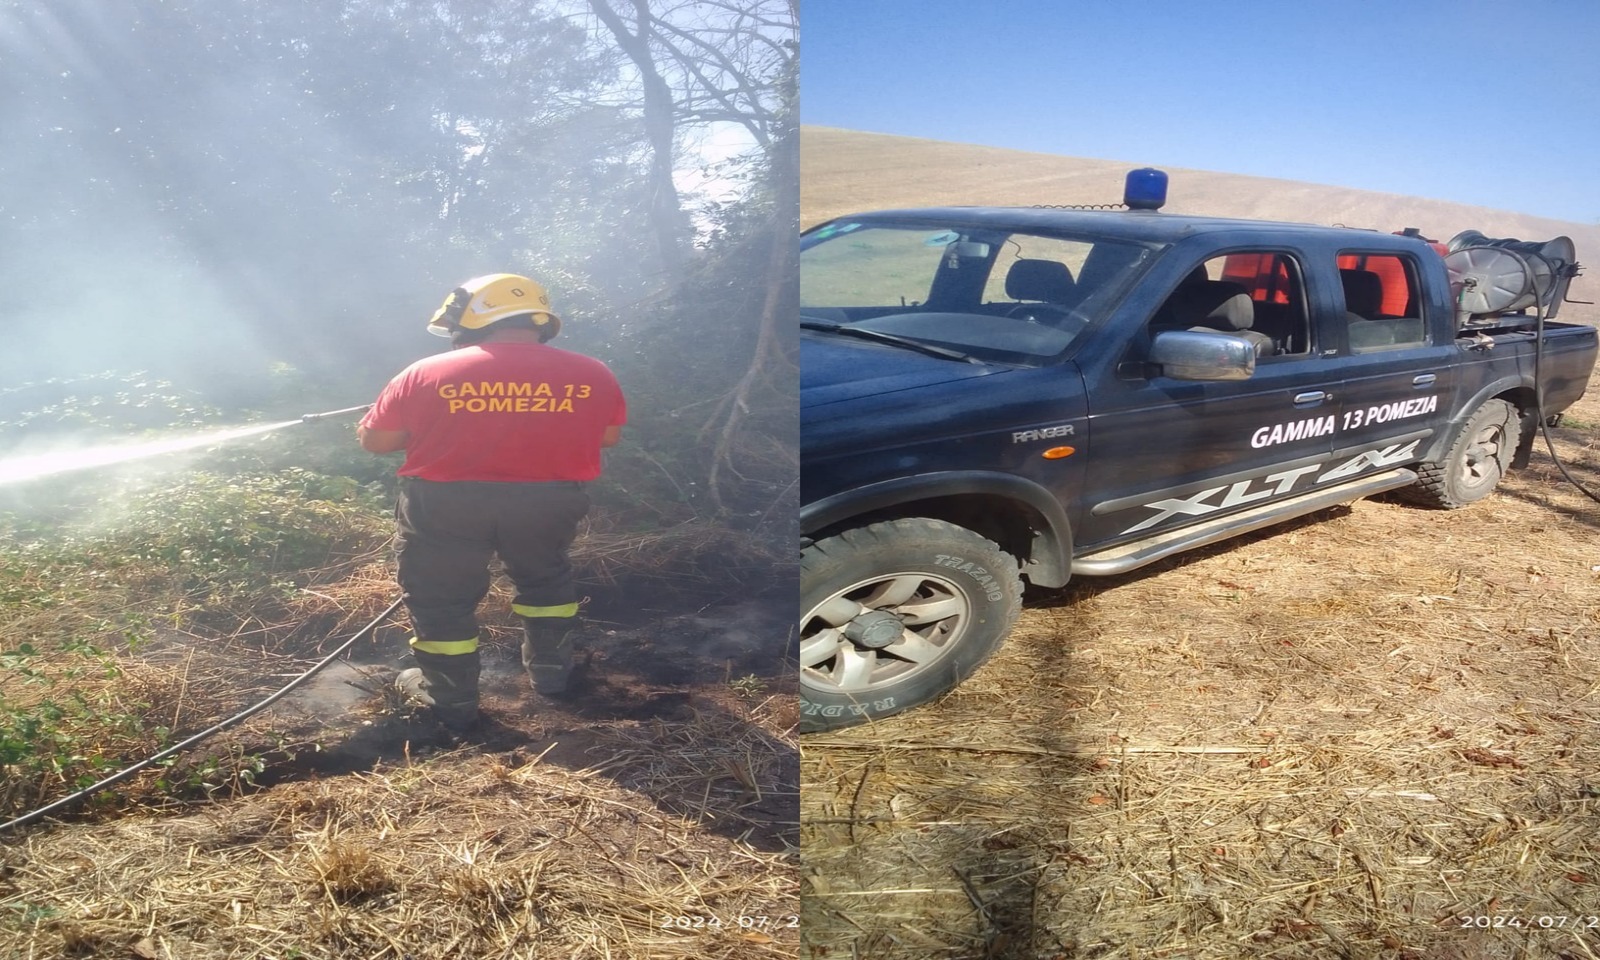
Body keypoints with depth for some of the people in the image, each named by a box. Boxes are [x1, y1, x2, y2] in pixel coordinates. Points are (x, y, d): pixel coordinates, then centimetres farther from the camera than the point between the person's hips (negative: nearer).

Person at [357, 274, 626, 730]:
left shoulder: (427, 374, -8)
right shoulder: (590, 374, -5)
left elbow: (374, 440, 0)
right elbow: (609, 436, 9)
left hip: (444, 502, -2)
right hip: (548, 501, 2)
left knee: (439, 597, 17)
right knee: (545, 579, 26)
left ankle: (452, 702, 27)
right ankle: (551, 672, 37)